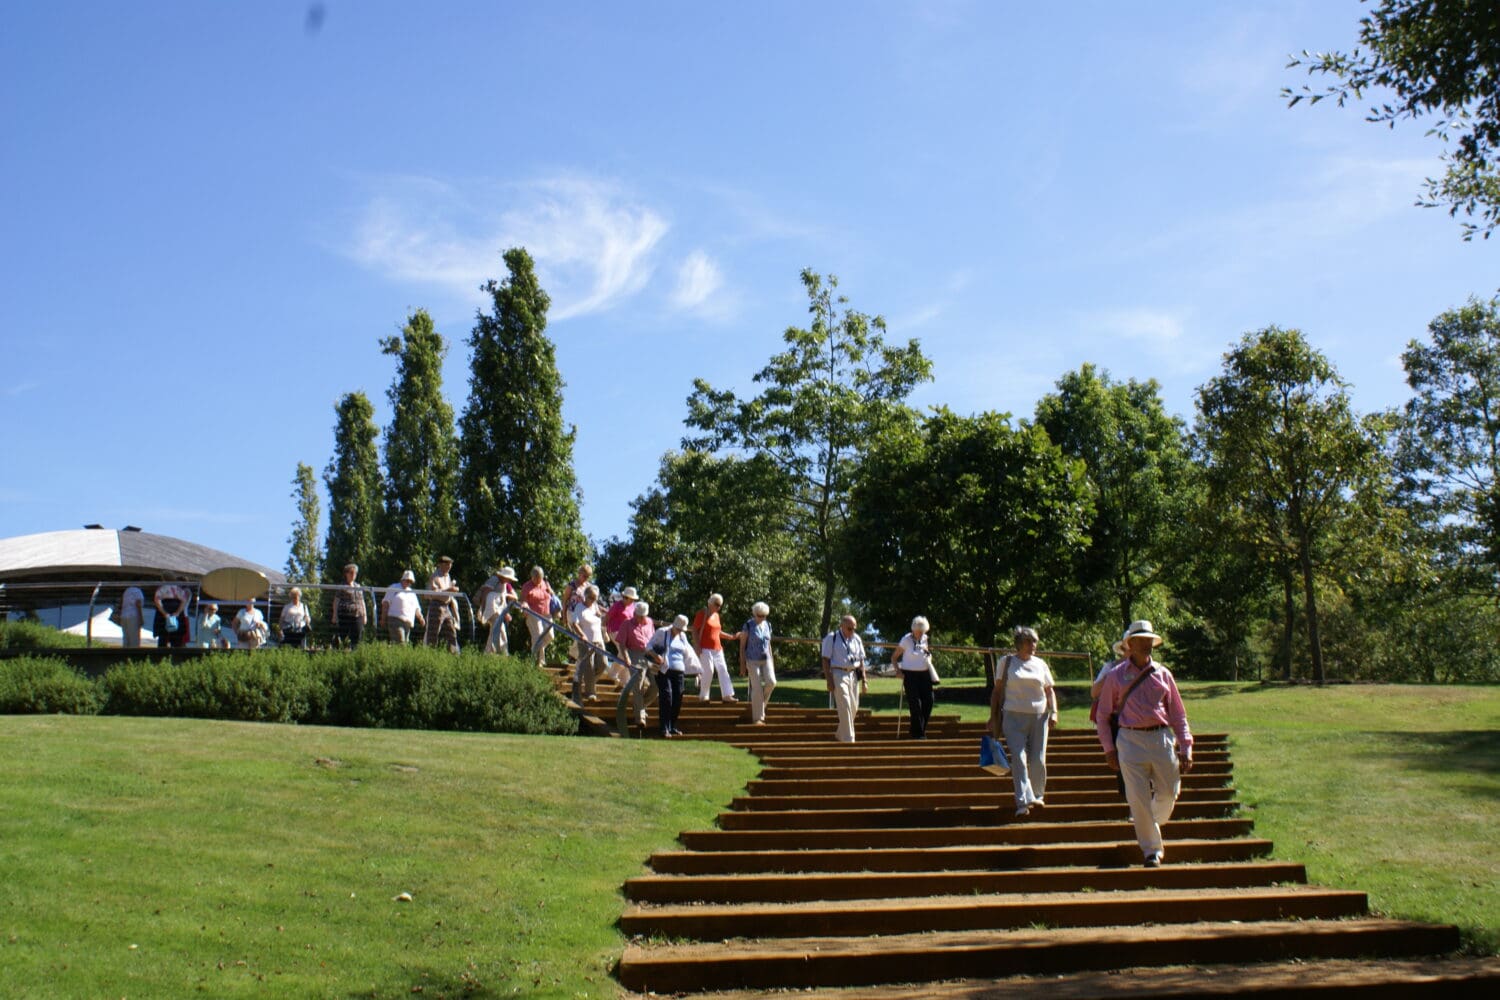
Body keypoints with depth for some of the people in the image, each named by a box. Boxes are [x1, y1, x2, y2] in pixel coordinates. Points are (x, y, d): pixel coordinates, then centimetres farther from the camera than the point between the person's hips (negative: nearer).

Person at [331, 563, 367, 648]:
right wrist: (335, 615, -5)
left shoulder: (358, 587, 19)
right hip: (345, 615, -5)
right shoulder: (342, 587, 3)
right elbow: (336, 601, 1)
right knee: (343, 638, -7)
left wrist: (364, 615, 18)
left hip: (357, 615, 5)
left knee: (357, 638, 1)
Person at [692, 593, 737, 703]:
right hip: (705, 648, -7)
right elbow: (695, 630, -8)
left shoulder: (716, 615, 14)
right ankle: (703, 696, 1)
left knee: (723, 670, -1)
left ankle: (727, 695, -2)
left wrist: (731, 636, 18)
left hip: (717, 648, 7)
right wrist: (697, 646, -16)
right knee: (708, 671, -10)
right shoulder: (702, 614, -5)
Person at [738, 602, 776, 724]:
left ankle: (760, 701, 12)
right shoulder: (748, 626, -8)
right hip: (753, 661, -5)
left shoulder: (767, 625, 8)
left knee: (771, 682, -16)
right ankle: (757, 718, -1)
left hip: (766, 659, 5)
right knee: (757, 688, -8)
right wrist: (742, 664, -9)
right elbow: (742, 645, -6)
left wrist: (772, 661, 13)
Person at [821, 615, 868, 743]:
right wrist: (829, 680, -13)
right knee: (845, 707, -13)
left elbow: (861, 661, 14)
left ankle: (840, 735, 28)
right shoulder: (831, 638, -5)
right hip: (838, 674, -6)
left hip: (853, 675, 6)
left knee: (854, 707, 9)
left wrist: (864, 681, 10)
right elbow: (826, 660, -6)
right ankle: (848, 740, -10)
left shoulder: (857, 639, 11)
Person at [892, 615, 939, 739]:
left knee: (928, 701, 0)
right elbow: (894, 657, 0)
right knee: (915, 705, -8)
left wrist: (929, 658, 8)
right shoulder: (906, 640, -6)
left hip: (924, 674, 5)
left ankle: (922, 731, 17)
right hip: (910, 674, -5)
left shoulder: (925, 639, 8)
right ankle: (917, 734, 0)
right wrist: (898, 671, -11)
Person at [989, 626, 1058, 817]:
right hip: (1014, 717, -3)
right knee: (1018, 759, -13)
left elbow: (1050, 690, 16)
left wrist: (1053, 712, 0)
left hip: (1039, 717, 3)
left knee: (1038, 761, 2)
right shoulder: (1007, 662, 6)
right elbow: (997, 690, 7)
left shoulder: (1040, 664, 13)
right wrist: (993, 717, 2)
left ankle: (1037, 795, 22)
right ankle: (1024, 801, -18)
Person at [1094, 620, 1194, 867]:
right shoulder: (1116, 675, 4)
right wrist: (1109, 749, 3)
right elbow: (1102, 715, 8)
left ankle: (1152, 825, 36)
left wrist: (1185, 749, 5)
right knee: (1138, 798, -4)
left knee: (1168, 792, 6)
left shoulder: (1163, 674, 9)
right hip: (1131, 740, -2)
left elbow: (1178, 714, 11)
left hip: (1161, 738, 2)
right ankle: (1151, 849, 7)